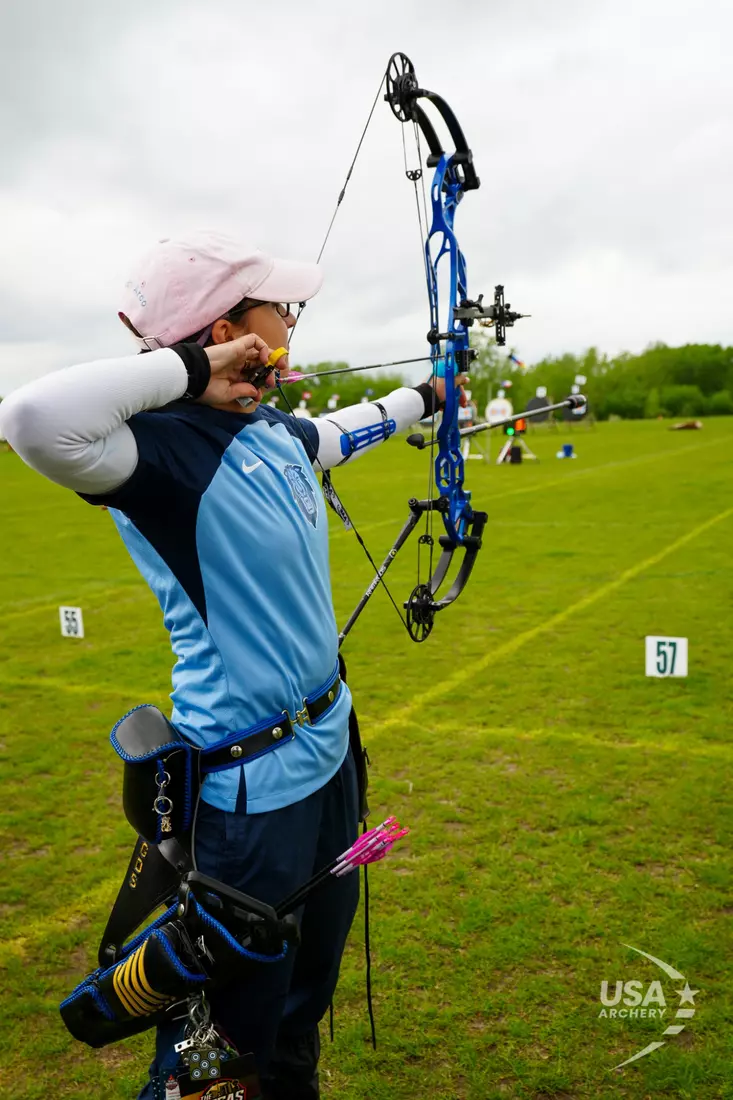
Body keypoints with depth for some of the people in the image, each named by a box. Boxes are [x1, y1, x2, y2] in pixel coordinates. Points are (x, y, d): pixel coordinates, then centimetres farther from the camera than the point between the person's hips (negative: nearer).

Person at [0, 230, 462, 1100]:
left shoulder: (272, 429, 2)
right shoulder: (162, 450, -23)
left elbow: (344, 431, 24)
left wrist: (424, 397, 41)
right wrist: (187, 368, -30)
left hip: (326, 744, 9)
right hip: (251, 783, -9)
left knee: (312, 974, 28)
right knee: (238, 1017, 11)